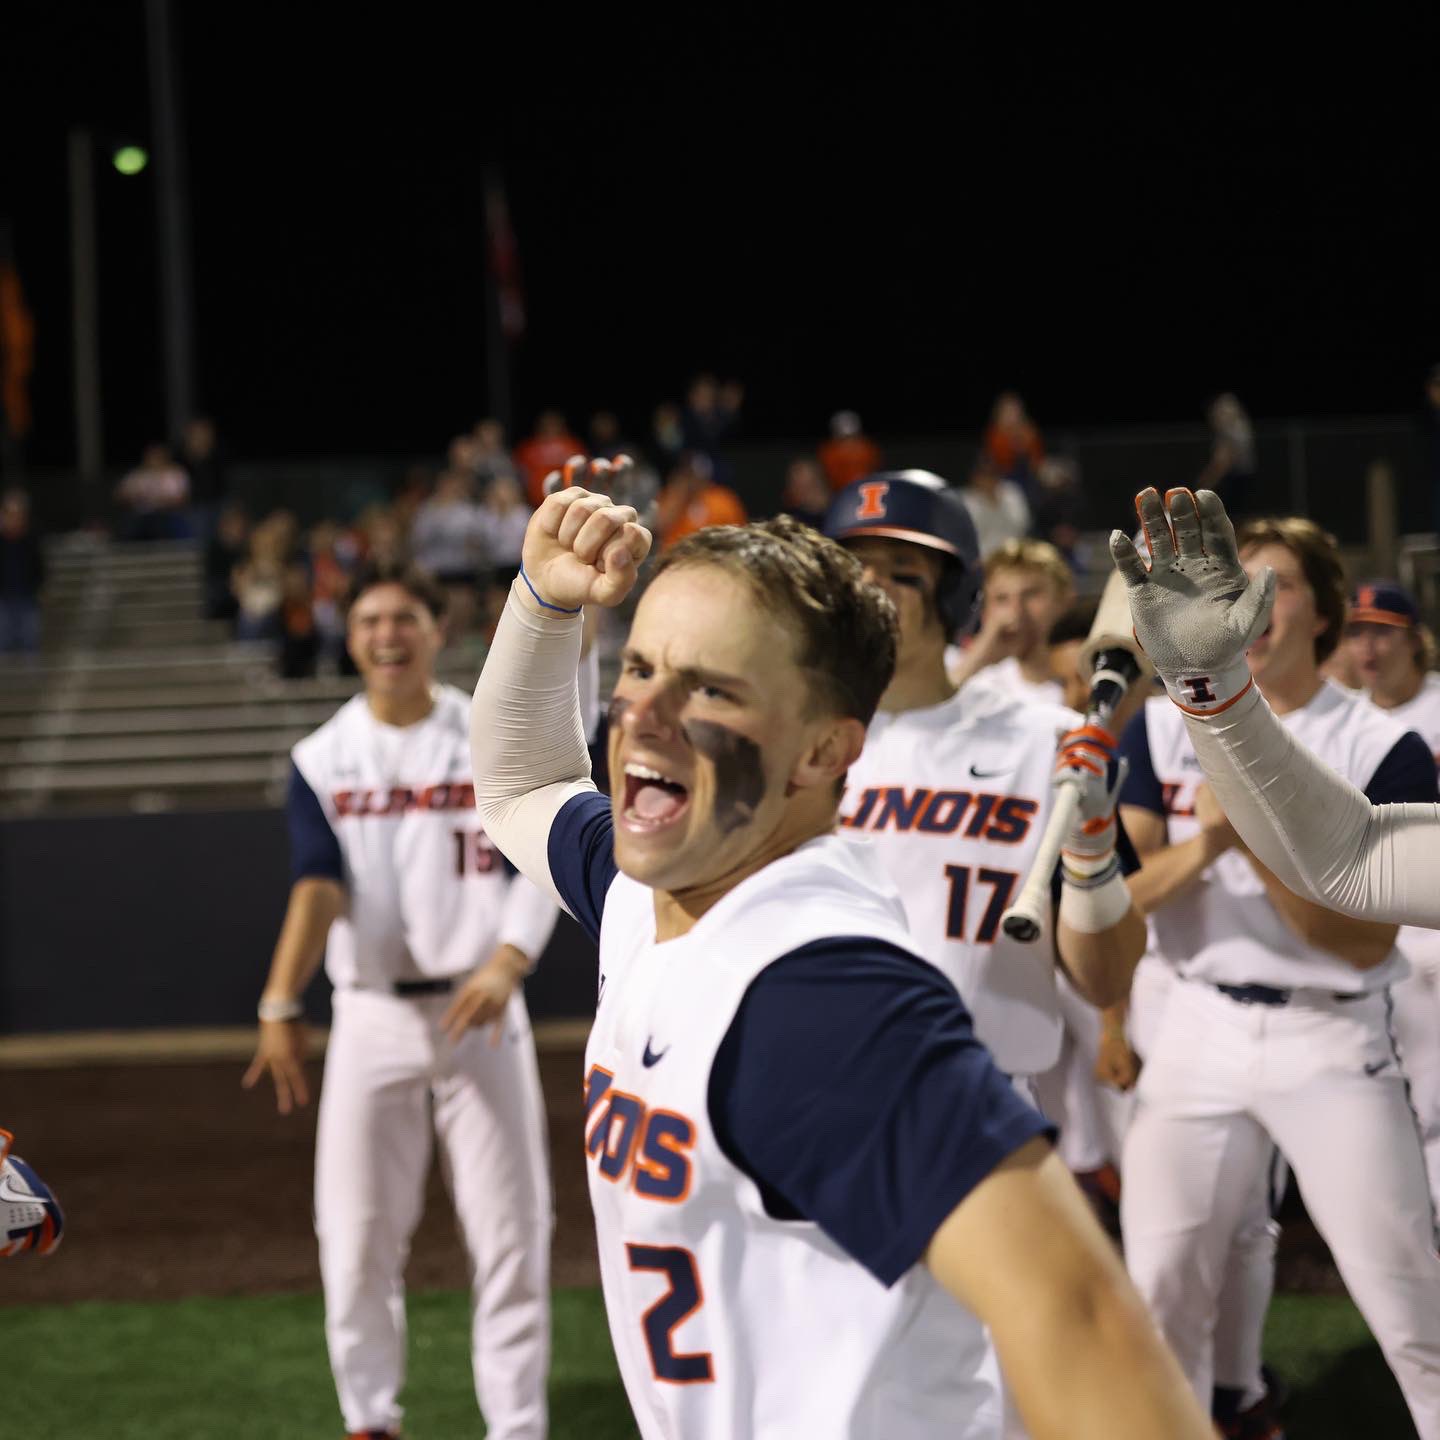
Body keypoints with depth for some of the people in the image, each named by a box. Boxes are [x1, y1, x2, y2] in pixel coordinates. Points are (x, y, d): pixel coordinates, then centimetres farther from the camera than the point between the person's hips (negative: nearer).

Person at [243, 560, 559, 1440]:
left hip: (478, 1011, -1)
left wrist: (508, 960, -24)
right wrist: (281, 1006, -26)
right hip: (370, 1016, 1)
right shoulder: (322, 759, 2)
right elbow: (319, 887, -11)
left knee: (510, 1229, -1)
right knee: (356, 1236, 3)